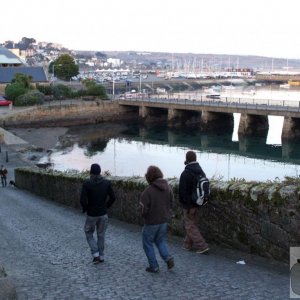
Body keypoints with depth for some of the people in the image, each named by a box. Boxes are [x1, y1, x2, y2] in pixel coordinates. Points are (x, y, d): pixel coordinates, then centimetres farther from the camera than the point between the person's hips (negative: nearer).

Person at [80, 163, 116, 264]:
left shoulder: (86, 184, -14)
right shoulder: (107, 183, -6)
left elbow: (83, 200, -19)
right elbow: (113, 197, -4)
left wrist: (85, 208, 0)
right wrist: (106, 206, 10)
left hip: (91, 214, -2)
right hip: (103, 214, 3)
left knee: (89, 234, 17)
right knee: (101, 235, 17)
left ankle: (95, 254, 4)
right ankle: (101, 256, 23)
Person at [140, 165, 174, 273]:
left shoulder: (148, 191, -23)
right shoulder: (168, 188, -4)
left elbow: (143, 209, -20)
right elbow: (171, 204, 5)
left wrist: (144, 216, 2)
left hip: (151, 222, -6)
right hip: (164, 220, 6)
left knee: (147, 243, 12)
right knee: (161, 240, 23)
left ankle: (154, 266, 13)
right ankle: (168, 258, 2)